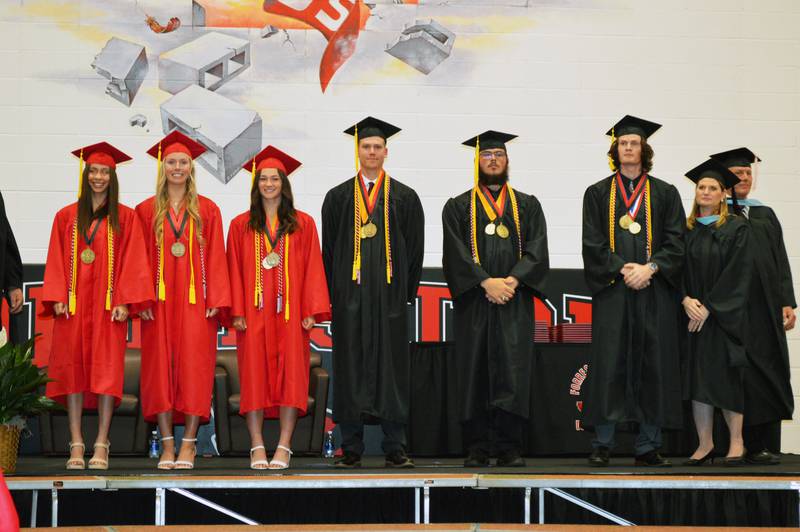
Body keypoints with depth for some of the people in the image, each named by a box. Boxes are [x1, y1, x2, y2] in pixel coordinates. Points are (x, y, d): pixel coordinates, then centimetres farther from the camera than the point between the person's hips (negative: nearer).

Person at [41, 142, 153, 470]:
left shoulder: (125, 218, 6)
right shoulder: (66, 217, 11)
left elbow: (132, 262, 0)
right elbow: (56, 261, 8)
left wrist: (124, 302, -10)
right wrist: (57, 298, -4)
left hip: (108, 304, -2)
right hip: (73, 304, 2)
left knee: (107, 370, -6)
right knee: (73, 370, -1)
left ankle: (101, 446, -4)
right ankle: (76, 446, 1)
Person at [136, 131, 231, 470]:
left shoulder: (207, 210, 7)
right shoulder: (147, 211, 9)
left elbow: (215, 258, 3)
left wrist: (215, 300, -5)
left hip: (195, 299, -1)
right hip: (160, 300, 1)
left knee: (194, 365, -5)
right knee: (161, 366, -2)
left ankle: (189, 443, -2)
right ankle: (167, 444, 1)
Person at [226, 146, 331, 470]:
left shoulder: (303, 224, 7)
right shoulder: (241, 225, 9)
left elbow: (313, 268, 4)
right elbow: (234, 270, 5)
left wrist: (311, 310, -5)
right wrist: (236, 311, -4)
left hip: (290, 311, 0)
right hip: (254, 312, 0)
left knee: (290, 374, -5)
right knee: (254, 375, -2)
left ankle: (284, 447, -3)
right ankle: (257, 447, 1)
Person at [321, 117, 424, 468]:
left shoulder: (404, 198, 8)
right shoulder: (338, 198, 9)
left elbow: (414, 248, 6)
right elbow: (329, 248, 8)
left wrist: (407, 291, -1)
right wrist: (333, 292, 0)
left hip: (390, 295, 0)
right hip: (349, 295, 1)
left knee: (391, 368, 0)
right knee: (350, 369, 1)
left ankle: (395, 449, 5)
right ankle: (351, 448, 6)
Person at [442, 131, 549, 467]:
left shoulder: (527, 206, 14)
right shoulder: (458, 207, 11)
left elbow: (536, 250, 3)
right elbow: (456, 252, -2)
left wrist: (512, 280, -13)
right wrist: (486, 282, -15)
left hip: (515, 301, 0)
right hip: (473, 303, 0)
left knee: (513, 374, -5)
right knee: (475, 373, -1)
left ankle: (510, 449, -1)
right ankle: (477, 450, 4)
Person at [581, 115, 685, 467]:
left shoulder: (664, 194, 11)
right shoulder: (598, 194, 10)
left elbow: (675, 241, 3)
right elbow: (592, 243, 1)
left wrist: (649, 268, -13)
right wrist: (623, 269, -13)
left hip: (654, 290, 1)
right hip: (611, 290, -1)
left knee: (652, 365, 0)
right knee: (609, 363, -3)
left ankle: (648, 447, 5)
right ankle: (602, 445, 2)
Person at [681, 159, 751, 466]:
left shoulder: (736, 229, -1)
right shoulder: (685, 229, 11)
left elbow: (736, 274, -8)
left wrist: (709, 306, -14)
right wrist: (686, 299, -11)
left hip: (724, 313, -4)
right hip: (693, 312, 4)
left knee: (726, 376, -3)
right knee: (697, 377, 1)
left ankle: (736, 441, 7)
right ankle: (705, 443, 6)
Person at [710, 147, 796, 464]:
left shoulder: (765, 215, 18)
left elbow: (780, 260, 15)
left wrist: (787, 302, 5)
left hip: (767, 308, 5)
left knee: (770, 372, 3)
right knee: (748, 377, -7)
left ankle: (768, 446, 8)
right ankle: (753, 446, -4)